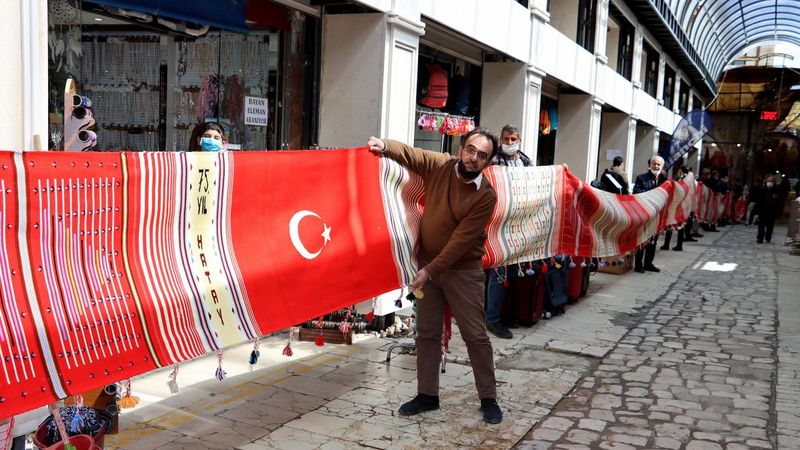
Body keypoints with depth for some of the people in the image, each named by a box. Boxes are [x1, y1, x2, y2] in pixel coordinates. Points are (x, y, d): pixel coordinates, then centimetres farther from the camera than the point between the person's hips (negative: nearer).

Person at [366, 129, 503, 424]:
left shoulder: (486, 196, -17)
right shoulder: (439, 165, -6)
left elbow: (461, 240, -20)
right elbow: (407, 154, 5)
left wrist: (430, 270, -21)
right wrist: (384, 146, -18)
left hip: (463, 271, -4)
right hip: (427, 263, 4)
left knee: (476, 336, 3)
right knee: (427, 333, 11)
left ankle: (488, 399, 17)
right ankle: (427, 395, 24)